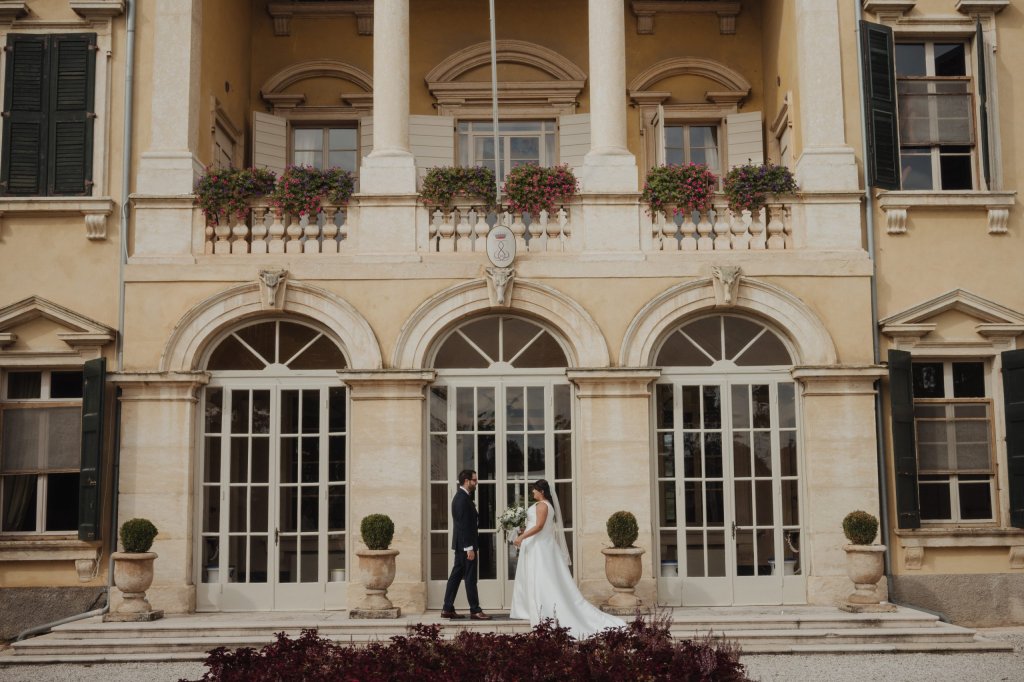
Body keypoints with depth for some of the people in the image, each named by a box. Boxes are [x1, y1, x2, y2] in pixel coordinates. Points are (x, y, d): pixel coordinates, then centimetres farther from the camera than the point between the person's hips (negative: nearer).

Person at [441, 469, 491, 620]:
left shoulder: (461, 497, 15)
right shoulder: (463, 499, -18)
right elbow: (464, 525, -21)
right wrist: (469, 548, -22)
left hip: (461, 545, 10)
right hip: (465, 545, -10)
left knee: (456, 575, 11)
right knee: (470, 578, -4)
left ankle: (447, 609, 14)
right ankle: (475, 611, 1)